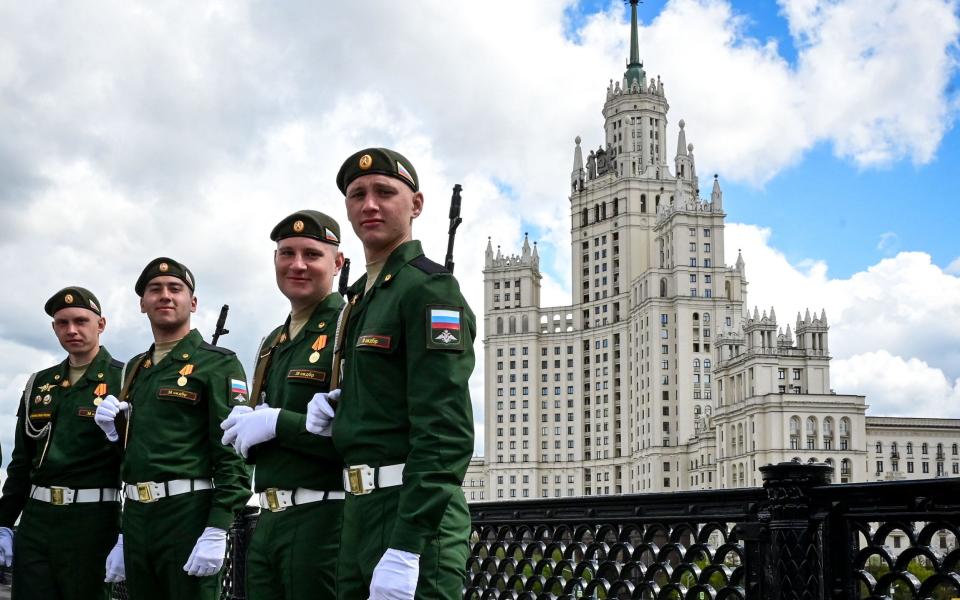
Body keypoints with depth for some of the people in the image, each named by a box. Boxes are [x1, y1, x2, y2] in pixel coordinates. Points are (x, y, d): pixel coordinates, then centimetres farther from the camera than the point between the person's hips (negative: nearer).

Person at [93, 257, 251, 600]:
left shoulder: (218, 363, -3)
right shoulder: (134, 369, 18)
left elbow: (233, 451, -12)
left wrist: (217, 530, -20)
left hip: (189, 514, -6)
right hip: (135, 518, 6)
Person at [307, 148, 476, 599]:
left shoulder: (429, 289, -11)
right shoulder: (362, 297, 16)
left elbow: (447, 431, -20)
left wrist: (406, 547, -26)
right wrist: (335, 409, 5)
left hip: (414, 512, -9)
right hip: (360, 511, 9)